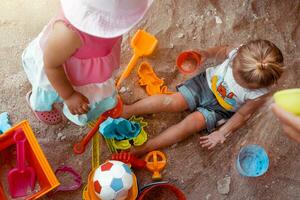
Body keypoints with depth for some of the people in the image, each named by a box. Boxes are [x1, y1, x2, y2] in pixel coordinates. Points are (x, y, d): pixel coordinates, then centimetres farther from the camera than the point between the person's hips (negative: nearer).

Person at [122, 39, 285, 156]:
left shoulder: (258, 94, -32)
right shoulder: (240, 54, -28)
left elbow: (243, 114, -15)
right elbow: (224, 51, -4)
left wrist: (222, 133, -11)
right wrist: (206, 54, -17)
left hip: (219, 108, -2)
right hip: (207, 82, 3)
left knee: (189, 124, -20)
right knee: (171, 101, -14)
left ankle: (143, 148, -13)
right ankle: (127, 110, -3)